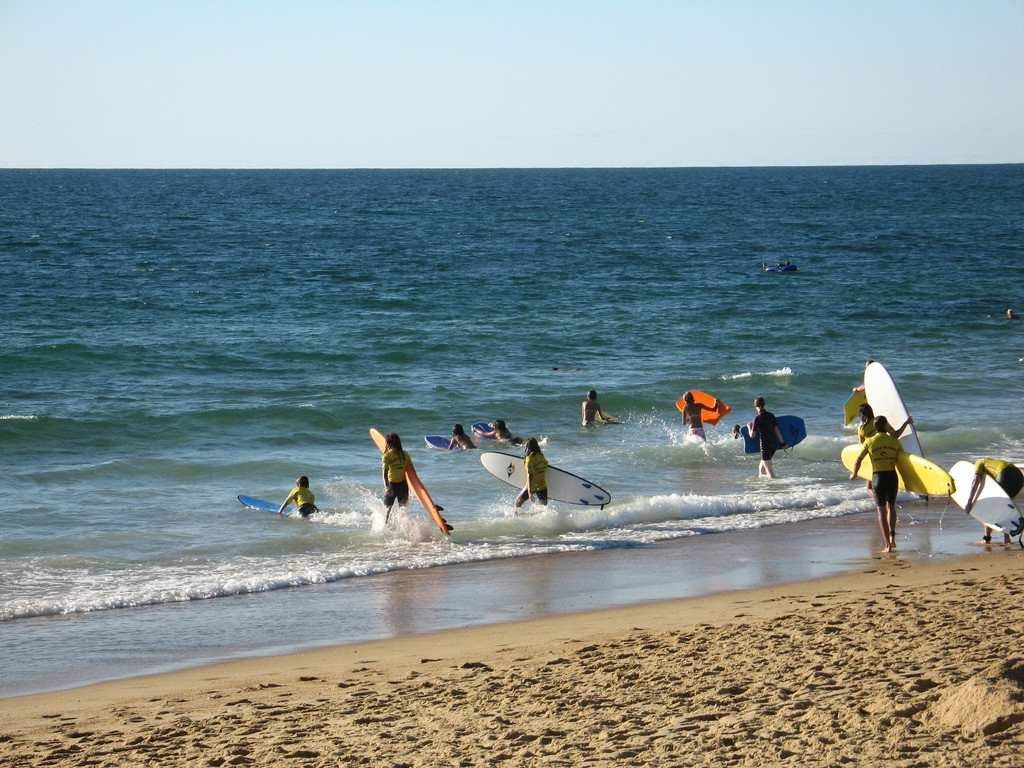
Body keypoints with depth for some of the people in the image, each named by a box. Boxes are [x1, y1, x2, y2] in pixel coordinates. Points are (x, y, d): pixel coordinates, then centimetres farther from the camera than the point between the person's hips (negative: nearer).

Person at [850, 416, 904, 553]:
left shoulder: (870, 442, -2)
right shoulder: (895, 441, 3)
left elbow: (858, 461, 0)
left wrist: (854, 475, 19)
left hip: (878, 476, -2)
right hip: (892, 476, 2)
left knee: (881, 511, 0)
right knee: (891, 507, 21)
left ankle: (887, 545, -7)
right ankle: (892, 535, 1)